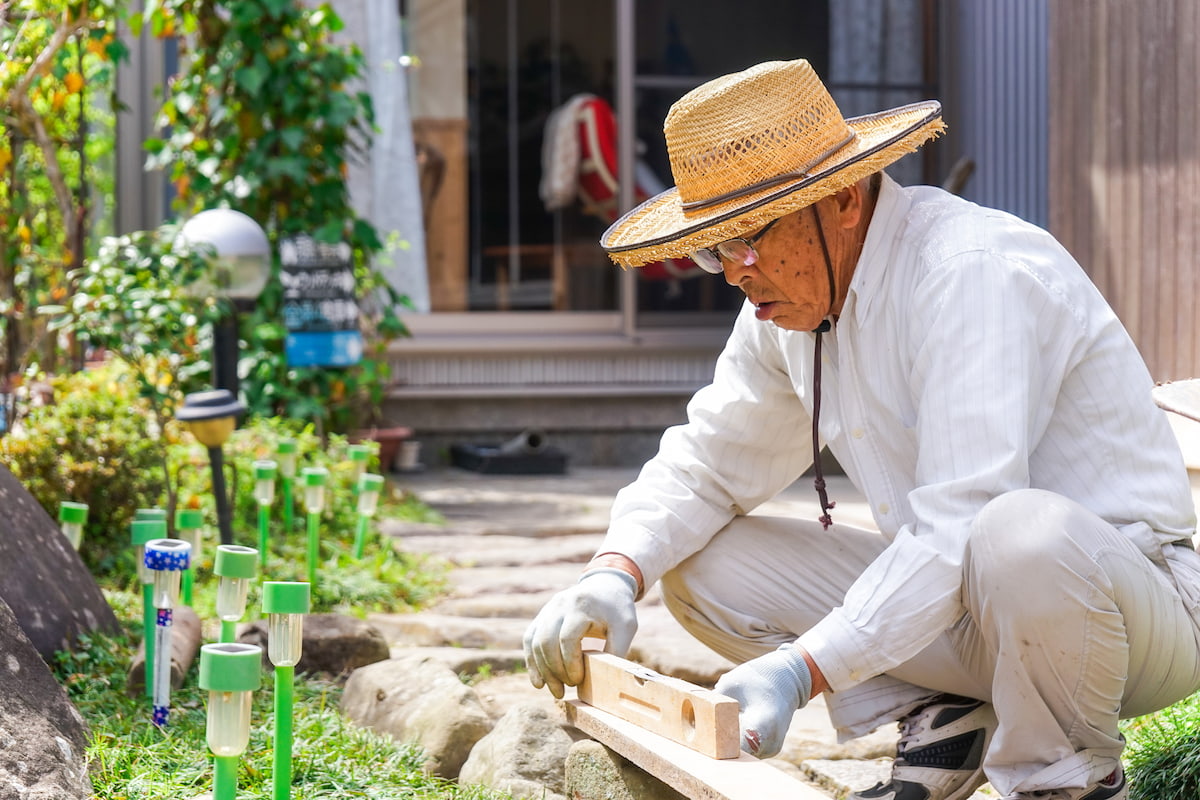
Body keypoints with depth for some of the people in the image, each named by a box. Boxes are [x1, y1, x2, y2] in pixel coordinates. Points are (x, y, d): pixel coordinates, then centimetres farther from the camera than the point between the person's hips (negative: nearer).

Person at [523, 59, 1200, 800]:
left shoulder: (973, 274, -25)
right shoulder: (789, 301, 2)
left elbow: (960, 528, -32)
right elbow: (707, 464, 10)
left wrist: (802, 671, -37)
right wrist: (613, 576, -10)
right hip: (953, 598, 7)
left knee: (1023, 535, -42)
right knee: (699, 561, -2)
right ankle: (943, 721, 5)